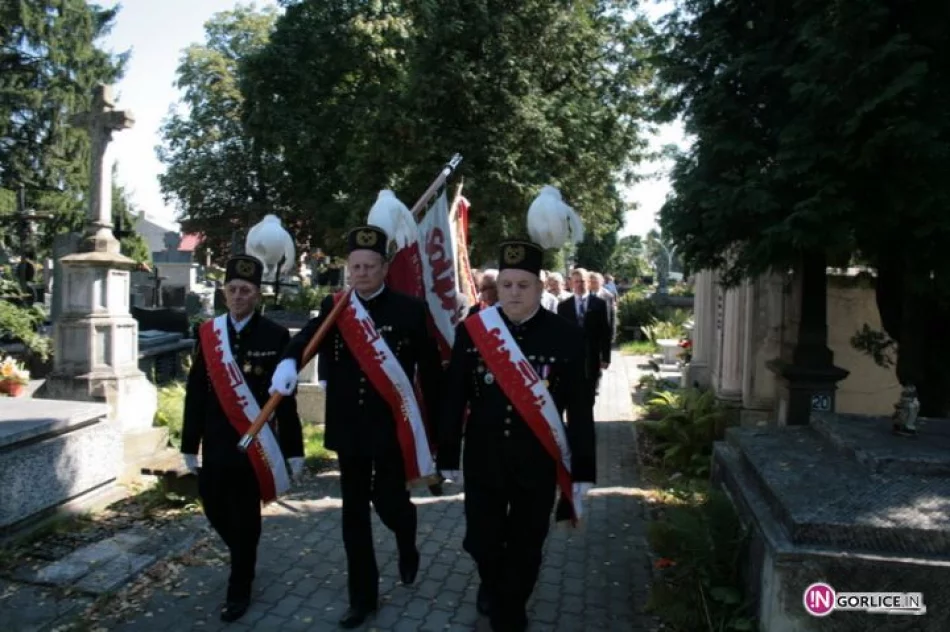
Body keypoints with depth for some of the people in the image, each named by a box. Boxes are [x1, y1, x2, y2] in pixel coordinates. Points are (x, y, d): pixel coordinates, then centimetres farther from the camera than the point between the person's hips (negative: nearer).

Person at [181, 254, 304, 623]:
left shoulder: (276, 336, -8)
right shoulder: (207, 333, 2)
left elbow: (286, 398, -6)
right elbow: (195, 392, 5)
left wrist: (294, 450, -6)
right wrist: (190, 444, 5)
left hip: (254, 444, -3)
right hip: (215, 444, 4)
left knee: (245, 518, 6)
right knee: (214, 508, 13)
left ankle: (239, 590, 25)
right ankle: (244, 559, 43)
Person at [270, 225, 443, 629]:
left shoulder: (410, 310, -6)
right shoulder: (333, 308, 3)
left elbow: (431, 370, -3)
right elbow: (307, 337, -12)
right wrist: (289, 362, -35)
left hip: (393, 428, -3)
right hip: (349, 428, 3)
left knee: (389, 502, -2)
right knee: (354, 514, 11)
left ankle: (406, 543, 36)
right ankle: (362, 597, 27)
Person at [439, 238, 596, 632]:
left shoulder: (566, 336, -7)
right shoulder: (470, 330, -5)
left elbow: (579, 407, -3)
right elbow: (453, 398, 1)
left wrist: (583, 470, -2)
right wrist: (448, 456, 4)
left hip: (538, 464, 0)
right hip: (483, 459, 1)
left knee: (525, 547, 12)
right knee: (480, 540, 10)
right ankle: (491, 585, 46)